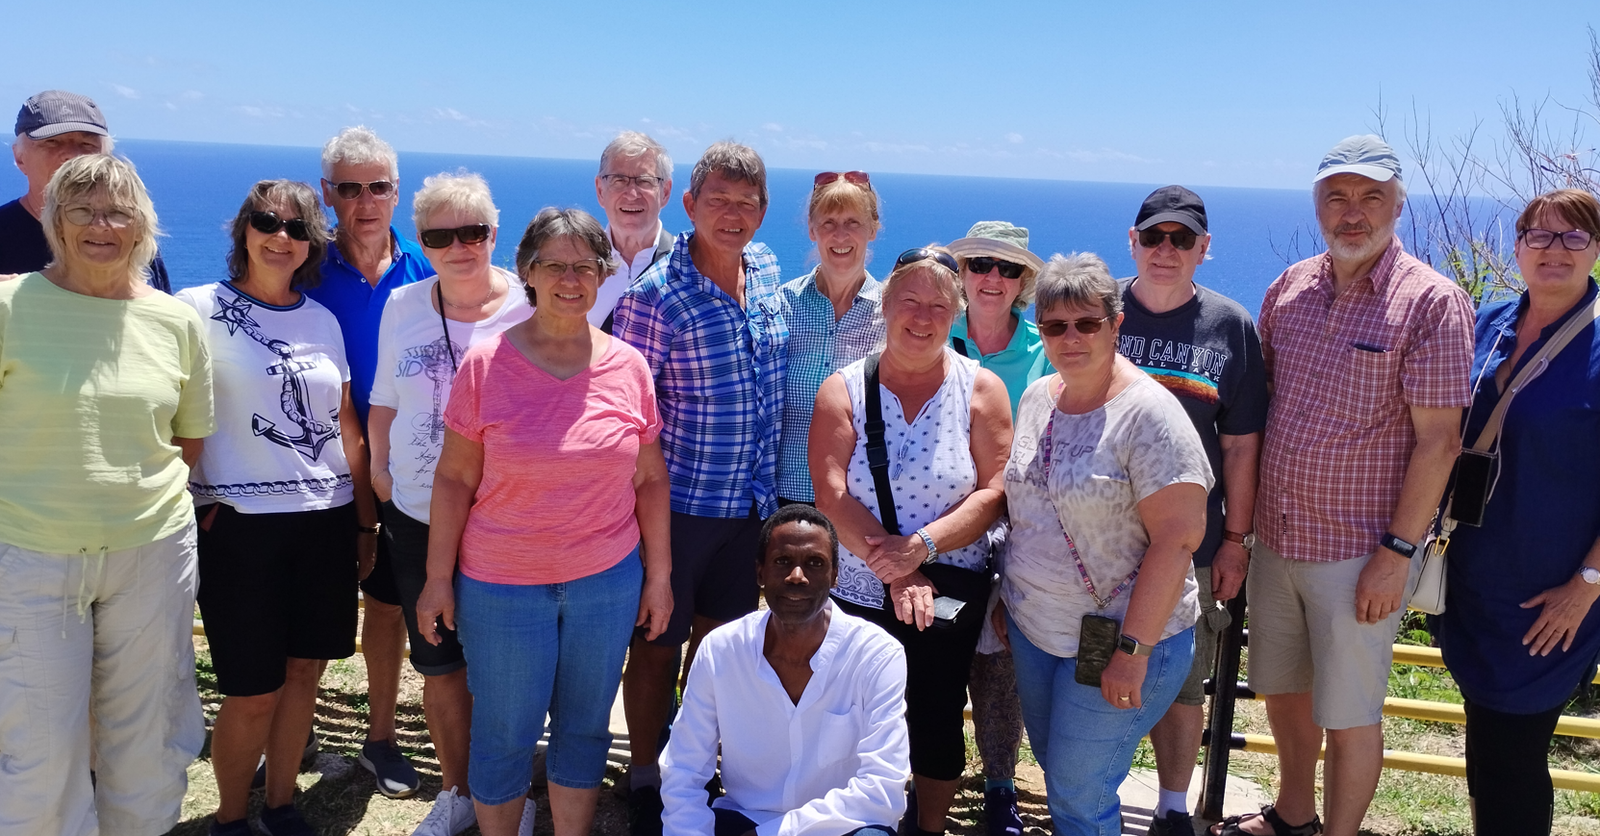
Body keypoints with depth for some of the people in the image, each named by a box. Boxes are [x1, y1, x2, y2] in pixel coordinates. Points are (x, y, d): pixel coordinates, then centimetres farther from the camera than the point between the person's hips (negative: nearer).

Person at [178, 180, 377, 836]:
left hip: (325, 521, 4)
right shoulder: (200, 309, -4)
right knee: (252, 694, 1)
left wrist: (366, 518, 13)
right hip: (239, 523, -4)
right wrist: (189, 504, -11)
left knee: (303, 671, 11)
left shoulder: (322, 320, 10)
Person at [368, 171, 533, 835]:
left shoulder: (530, 307, -7)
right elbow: (385, 401, 15)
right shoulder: (403, 306, 5)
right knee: (440, 665, 13)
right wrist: (379, 468, 6)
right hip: (418, 515, 4)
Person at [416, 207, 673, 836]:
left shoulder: (628, 366, -1)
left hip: (608, 582, 2)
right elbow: (454, 478, -4)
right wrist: (438, 578, -3)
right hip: (501, 585, -2)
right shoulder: (487, 364, -7)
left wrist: (660, 574, 7)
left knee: (584, 727, 14)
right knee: (505, 734, 9)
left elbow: (650, 477, 6)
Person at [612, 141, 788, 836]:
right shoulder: (655, 295, -18)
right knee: (658, 644, 9)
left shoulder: (766, 271, 2)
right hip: (678, 504, -5)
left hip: (750, 502, 6)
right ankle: (644, 780, 28)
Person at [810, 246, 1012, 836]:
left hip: (952, 596, 0)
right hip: (857, 592, 0)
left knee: (937, 717, 11)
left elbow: (994, 493, -8)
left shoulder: (981, 389, -1)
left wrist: (922, 546, -21)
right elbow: (832, 495, -10)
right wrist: (894, 569, -18)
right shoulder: (843, 390, -1)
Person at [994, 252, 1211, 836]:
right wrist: (1007, 593, 16)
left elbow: (1177, 539, -21)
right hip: (1032, 627, 7)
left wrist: (1132, 648, -22)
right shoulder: (1035, 399, 5)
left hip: (1116, 639, -7)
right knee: (1055, 768, 17)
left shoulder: (1148, 412, -17)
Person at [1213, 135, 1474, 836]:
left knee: (1349, 714, 5)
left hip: (1359, 551, -6)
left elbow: (1438, 440, -13)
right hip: (1275, 539, 6)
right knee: (1281, 686, 19)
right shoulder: (1289, 288, 5)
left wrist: (1397, 552, -16)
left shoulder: (1432, 301, -11)